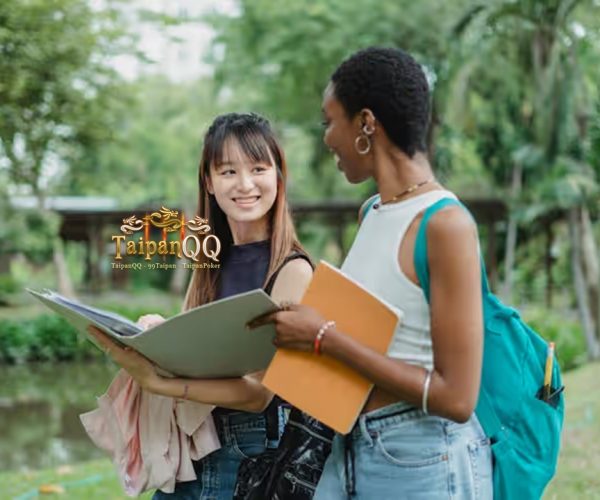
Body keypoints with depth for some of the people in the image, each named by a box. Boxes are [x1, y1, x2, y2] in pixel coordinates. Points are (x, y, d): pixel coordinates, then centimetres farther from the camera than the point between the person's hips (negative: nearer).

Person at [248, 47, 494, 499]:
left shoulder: (445, 224, -17)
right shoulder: (372, 213, 9)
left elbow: (456, 398, -20)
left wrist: (324, 338, -19)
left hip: (424, 463, -7)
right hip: (350, 451, 7)